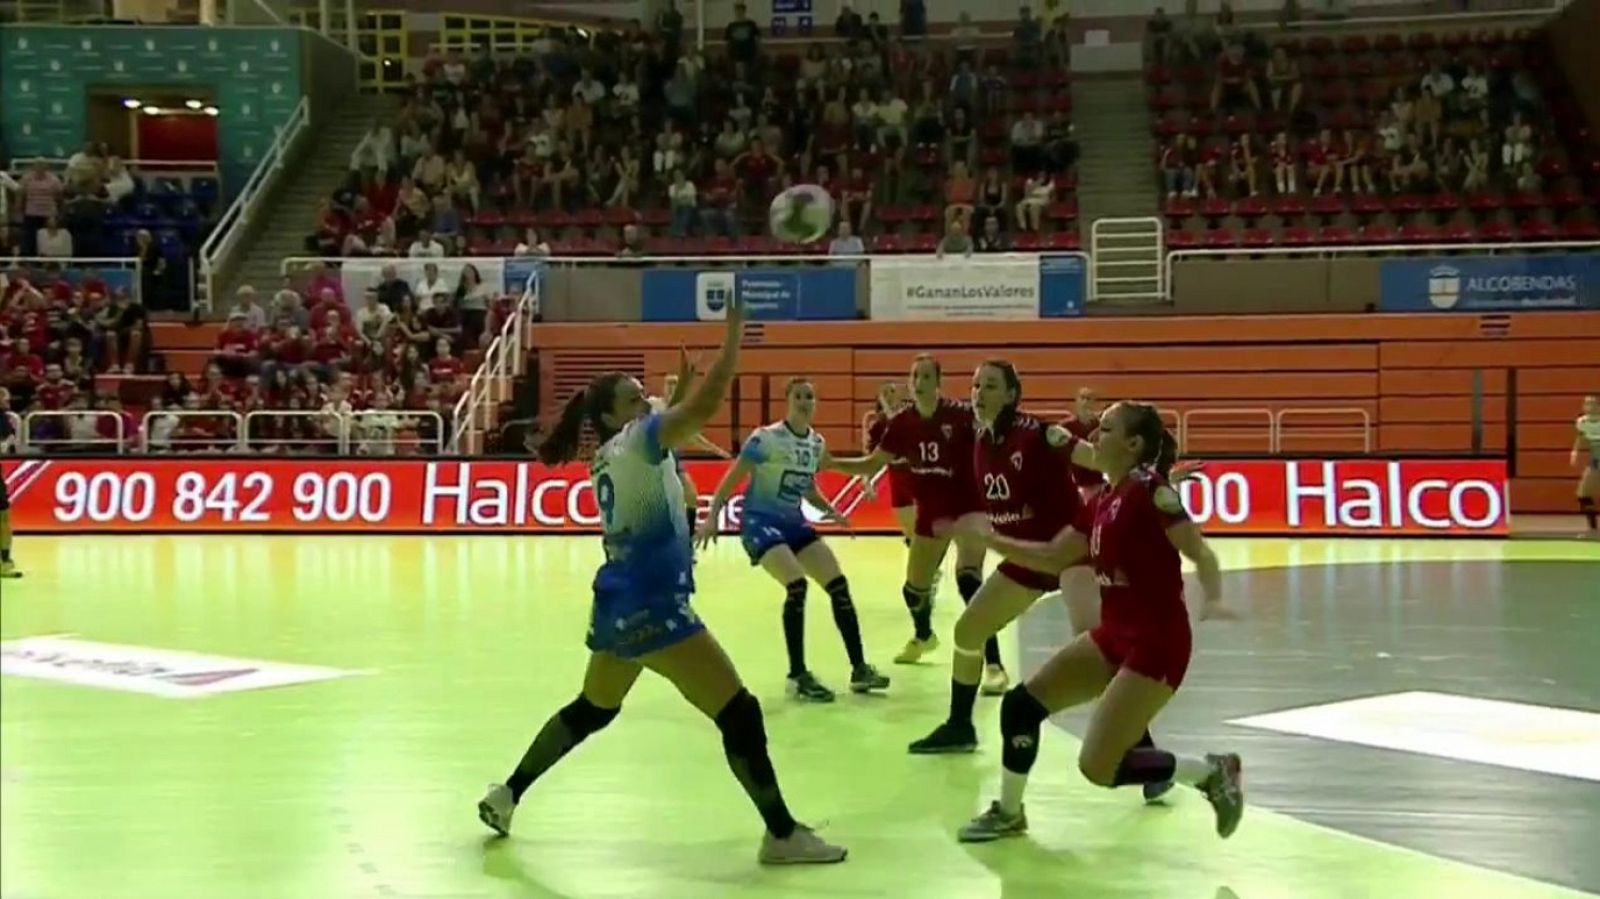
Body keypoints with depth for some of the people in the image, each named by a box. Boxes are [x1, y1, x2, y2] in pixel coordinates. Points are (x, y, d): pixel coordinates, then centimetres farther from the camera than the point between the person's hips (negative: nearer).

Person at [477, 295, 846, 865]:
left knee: (590, 710, 28)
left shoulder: (608, 460, 14)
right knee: (739, 713, -7)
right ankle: (783, 836, -5)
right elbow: (704, 406, -24)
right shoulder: (634, 442, -11)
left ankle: (505, 795, 34)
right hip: (652, 608, -10)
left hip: (618, 605, 10)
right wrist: (734, 335, -20)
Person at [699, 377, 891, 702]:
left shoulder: (817, 443, 5)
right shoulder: (765, 438, -16)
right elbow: (732, 479, -12)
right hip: (760, 520, -7)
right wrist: (712, 517, -19)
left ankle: (859, 669, 8)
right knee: (797, 585, -25)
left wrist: (830, 511, 5)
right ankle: (797, 676, -13)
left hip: (794, 522, 7)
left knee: (838, 584, 0)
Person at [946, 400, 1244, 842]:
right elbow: (1052, 556, 18)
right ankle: (1009, 813, 24)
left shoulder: (1149, 491, -16)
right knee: (1020, 704, 5)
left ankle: (1212, 772, 7)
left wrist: (1212, 600, -37)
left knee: (1098, 767, -11)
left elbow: (1200, 553, -19)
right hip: (1114, 636, 8)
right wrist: (992, 539, 13)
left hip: (1157, 643, -8)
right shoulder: (1102, 501, 9)